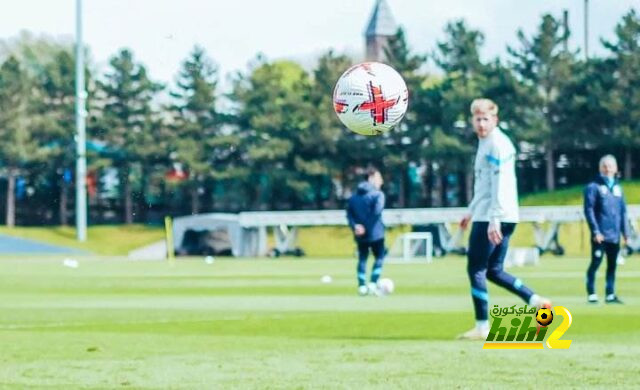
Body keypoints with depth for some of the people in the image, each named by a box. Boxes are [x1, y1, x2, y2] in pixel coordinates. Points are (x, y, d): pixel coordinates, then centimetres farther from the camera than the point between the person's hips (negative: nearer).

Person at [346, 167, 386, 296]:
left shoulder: (354, 196, 10)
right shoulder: (378, 194, -9)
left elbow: (349, 214, 3)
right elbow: (377, 212, -22)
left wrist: (355, 225, -6)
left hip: (360, 234, 5)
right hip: (375, 233, -5)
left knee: (362, 258, 13)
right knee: (379, 257, 8)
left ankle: (362, 285, 7)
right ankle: (373, 283, -3)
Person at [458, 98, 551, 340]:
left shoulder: (496, 144, -11)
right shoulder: (486, 143, 20)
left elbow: (499, 185, -19)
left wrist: (494, 219, -24)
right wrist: (471, 212, 32)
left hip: (493, 218, -10)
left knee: (476, 269, -5)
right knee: (493, 270, 12)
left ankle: (482, 327, -4)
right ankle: (535, 300, 6)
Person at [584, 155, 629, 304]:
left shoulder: (617, 188, 13)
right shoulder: (593, 187, -4)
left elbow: (623, 211, 15)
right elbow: (589, 210, -9)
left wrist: (625, 231, 10)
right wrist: (595, 231, -15)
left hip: (615, 235, 5)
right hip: (600, 235, -5)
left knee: (612, 264, 9)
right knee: (595, 263, -2)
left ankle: (610, 294, 14)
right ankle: (591, 294, 4)